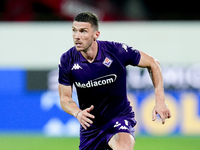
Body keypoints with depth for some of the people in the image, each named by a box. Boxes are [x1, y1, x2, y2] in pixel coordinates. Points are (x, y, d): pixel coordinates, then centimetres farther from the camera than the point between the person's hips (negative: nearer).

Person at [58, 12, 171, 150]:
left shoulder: (117, 51, -18)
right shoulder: (67, 60, -12)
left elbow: (153, 64, -4)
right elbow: (65, 98, -2)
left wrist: (160, 101, -9)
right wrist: (78, 113, -25)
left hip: (120, 117, -4)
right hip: (90, 124, 4)